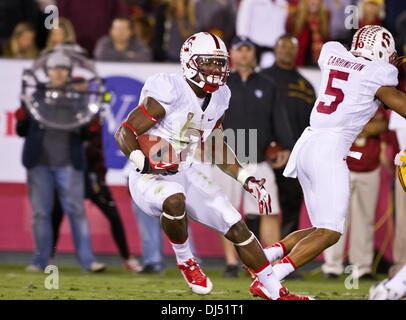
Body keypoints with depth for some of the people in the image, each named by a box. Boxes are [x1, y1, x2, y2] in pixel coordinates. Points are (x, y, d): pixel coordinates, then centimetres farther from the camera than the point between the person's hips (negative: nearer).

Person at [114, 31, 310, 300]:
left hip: (185, 175, 7)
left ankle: (270, 287, 23)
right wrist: (146, 164, -35)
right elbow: (125, 132, -19)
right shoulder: (170, 92, -21)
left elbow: (215, 146, 18)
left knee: (237, 227, 4)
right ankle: (186, 261, -12)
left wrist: (247, 180, 12)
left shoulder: (218, 97, 3)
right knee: (175, 200, -40)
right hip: (150, 178, -7)